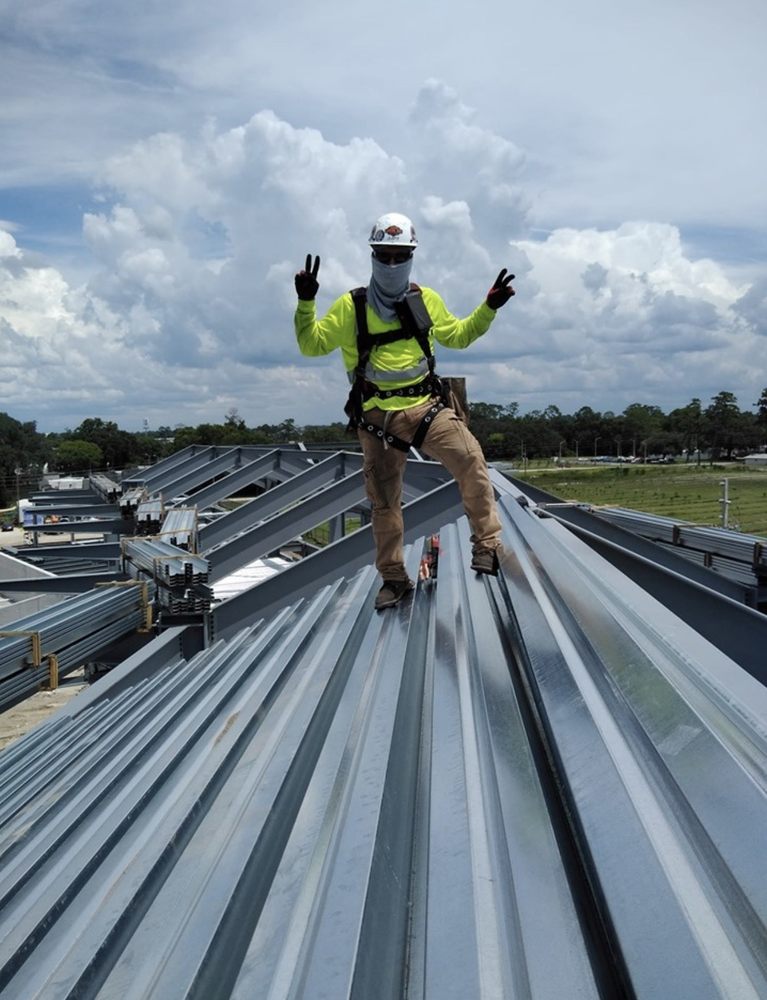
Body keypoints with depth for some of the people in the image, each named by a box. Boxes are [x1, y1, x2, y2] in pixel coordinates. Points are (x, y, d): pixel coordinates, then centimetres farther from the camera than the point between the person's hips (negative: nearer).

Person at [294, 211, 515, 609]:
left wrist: (488, 308, 9)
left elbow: (458, 335, 21)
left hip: (426, 406, 1)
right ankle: (394, 579, 21)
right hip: (378, 416, -1)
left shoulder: (426, 300, 8)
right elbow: (312, 345, -1)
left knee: (471, 461, -24)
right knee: (384, 500, 6)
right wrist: (305, 303, -15)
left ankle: (487, 545, -13)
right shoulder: (351, 306, 0)